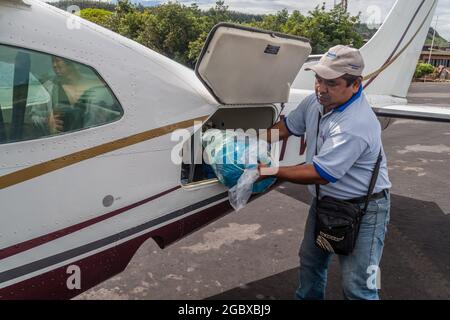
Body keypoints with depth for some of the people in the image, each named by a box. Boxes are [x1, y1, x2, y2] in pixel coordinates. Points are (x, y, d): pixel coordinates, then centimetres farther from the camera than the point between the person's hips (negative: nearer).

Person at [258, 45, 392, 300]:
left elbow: (320, 174, -29)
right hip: (324, 200, 9)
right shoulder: (317, 100, -7)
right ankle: (307, 297, 50)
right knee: (310, 261, 26)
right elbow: (287, 127, 9)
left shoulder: (355, 125, -33)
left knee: (358, 288, -1)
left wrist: (273, 172, -21)